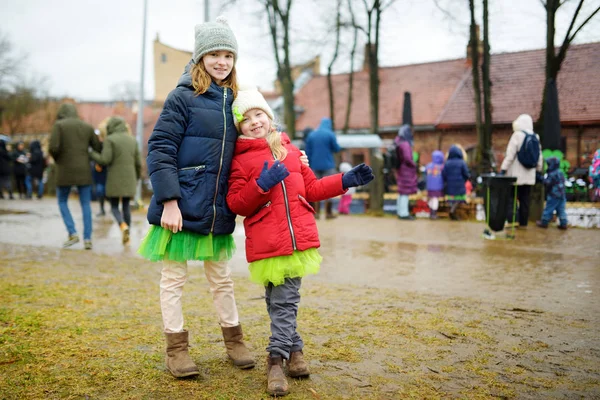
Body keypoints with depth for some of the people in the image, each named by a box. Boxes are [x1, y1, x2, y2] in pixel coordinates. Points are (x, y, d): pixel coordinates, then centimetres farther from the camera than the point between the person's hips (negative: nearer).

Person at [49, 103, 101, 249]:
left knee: (62, 202, 14)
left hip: (65, 171, -2)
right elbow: (99, 148, 7)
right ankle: (87, 239, 1)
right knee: (86, 204, 6)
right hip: (83, 171, 3)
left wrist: (56, 158, 5)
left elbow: (53, 147, -14)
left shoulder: (59, 125, -3)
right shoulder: (87, 127, 8)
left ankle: (72, 233, 2)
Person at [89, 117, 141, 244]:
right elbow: (138, 163, 7)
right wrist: (136, 179, 21)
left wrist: (91, 154, 1)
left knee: (114, 207, 6)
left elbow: (105, 160, -16)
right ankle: (127, 236, 9)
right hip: (129, 179, 4)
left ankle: (123, 226, -21)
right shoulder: (132, 140, 7)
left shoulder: (109, 140, -7)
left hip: (115, 179, -4)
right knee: (126, 206, 12)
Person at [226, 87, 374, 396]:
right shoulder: (240, 159, 2)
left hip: (298, 240, 3)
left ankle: (277, 360, 17)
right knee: (282, 301, 3)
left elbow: (311, 189, 19)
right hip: (266, 242, -3)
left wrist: (345, 181, 12)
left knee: (285, 301, 7)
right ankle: (293, 350, 19)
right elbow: (236, 204, -3)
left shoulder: (290, 150, 15)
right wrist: (261, 184, -17)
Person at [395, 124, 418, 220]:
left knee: (401, 192, 17)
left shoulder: (398, 141, 7)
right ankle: (404, 214, -1)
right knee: (405, 193, -4)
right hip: (406, 171, -10)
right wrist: (414, 165, -10)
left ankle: (400, 211, 25)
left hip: (401, 170, 10)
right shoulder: (405, 144, -21)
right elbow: (407, 158, -26)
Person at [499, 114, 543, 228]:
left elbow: (510, 154, -15)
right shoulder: (535, 137, 7)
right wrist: (538, 171, 22)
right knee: (525, 199, 10)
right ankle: (523, 222, 13)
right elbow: (539, 157, 12)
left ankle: (511, 220, -11)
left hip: (516, 174, -6)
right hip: (529, 175, 6)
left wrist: (503, 169, -12)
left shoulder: (517, 135, -11)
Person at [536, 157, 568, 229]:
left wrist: (543, 179, -1)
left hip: (553, 196, -8)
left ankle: (544, 222, 9)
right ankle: (564, 223, 8)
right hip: (562, 195, 8)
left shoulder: (552, 174, -17)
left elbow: (547, 183, -19)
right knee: (561, 209, 10)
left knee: (548, 209, 2)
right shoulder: (560, 173, 12)